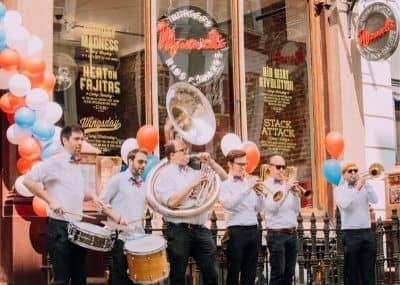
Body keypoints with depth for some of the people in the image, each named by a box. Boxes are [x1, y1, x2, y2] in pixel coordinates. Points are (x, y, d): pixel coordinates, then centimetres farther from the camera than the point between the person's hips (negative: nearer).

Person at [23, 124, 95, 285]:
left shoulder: (77, 166, 15)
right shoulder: (54, 162, -11)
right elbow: (27, 180, -19)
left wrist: (92, 196, 8)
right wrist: (50, 201, -21)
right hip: (59, 228, -8)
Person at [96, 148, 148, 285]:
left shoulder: (142, 185, 16)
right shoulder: (117, 180, -4)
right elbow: (101, 202, -7)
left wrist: (142, 228, 13)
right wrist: (117, 218, -17)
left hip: (139, 238, 6)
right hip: (121, 237, -6)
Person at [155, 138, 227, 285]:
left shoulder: (194, 172, 15)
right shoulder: (165, 174, -2)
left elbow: (224, 178, 18)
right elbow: (171, 202, -17)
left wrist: (210, 162, 4)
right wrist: (193, 184, -15)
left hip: (200, 229, 5)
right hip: (179, 230, -5)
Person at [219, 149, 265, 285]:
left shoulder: (249, 182, 15)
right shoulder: (224, 184, -2)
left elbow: (259, 208, 14)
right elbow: (228, 204, -21)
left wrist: (259, 193, -5)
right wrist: (248, 188, -22)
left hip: (253, 230, 6)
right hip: (236, 231, -6)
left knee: (250, 273, 8)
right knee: (234, 272, -1)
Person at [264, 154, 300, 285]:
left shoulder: (287, 185, 14)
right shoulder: (266, 186, -4)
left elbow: (296, 210, 11)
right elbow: (272, 207, -18)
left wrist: (295, 194, -3)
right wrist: (285, 190, -16)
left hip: (292, 233, 6)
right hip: (277, 234, -6)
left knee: (289, 273, 8)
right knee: (278, 273, -7)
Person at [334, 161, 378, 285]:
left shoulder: (364, 187, 13)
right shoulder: (340, 190, 2)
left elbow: (374, 200, -4)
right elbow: (344, 204, -17)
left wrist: (366, 184, -12)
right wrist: (357, 189, -18)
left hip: (367, 232, 4)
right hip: (351, 234, -4)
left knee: (369, 271, 5)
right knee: (351, 271, 0)